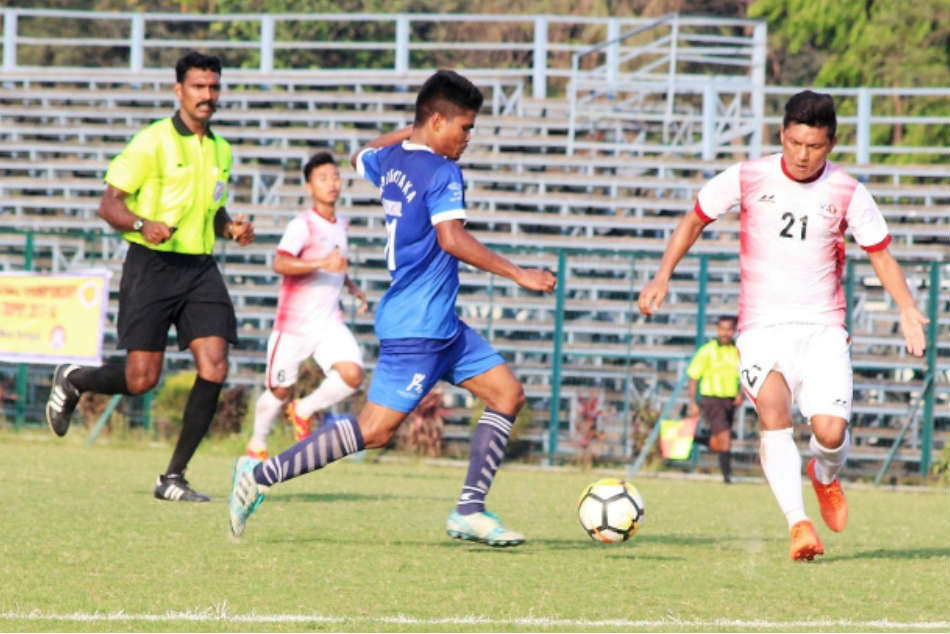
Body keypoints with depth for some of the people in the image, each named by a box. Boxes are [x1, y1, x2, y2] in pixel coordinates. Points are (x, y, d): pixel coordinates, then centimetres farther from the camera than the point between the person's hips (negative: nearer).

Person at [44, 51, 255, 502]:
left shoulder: (220, 151, 14)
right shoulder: (152, 142, -6)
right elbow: (109, 205, -7)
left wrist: (231, 228, 6)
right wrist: (143, 225, -26)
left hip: (200, 268, 5)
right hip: (152, 266, -5)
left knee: (214, 368, -11)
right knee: (141, 378, -9)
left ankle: (173, 478, -2)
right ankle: (71, 381, 25)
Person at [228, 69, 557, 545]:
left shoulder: (390, 159, 11)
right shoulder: (442, 173, -15)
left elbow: (360, 158, 35)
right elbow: (451, 238, -29)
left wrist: (408, 132, 35)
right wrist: (517, 274, -27)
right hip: (418, 326, -10)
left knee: (507, 394, 8)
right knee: (375, 430, -9)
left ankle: (470, 511, 3)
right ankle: (261, 474, -4)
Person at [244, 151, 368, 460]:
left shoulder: (340, 226, 10)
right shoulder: (303, 224, -14)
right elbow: (279, 264, -29)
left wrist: (354, 288, 15)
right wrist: (322, 263, -39)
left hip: (330, 323, 5)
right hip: (294, 324, -5)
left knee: (352, 374, -17)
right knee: (279, 391, 5)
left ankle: (304, 411, 8)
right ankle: (257, 444, 31)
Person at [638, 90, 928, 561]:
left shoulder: (847, 194, 1)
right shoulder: (748, 179, 0)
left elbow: (880, 253, 9)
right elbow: (695, 220, 12)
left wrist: (907, 310, -6)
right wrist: (663, 276, 0)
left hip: (823, 328, 1)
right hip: (763, 327, -1)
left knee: (830, 431, -15)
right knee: (773, 413, -27)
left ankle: (825, 477, 23)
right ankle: (798, 525, -33)